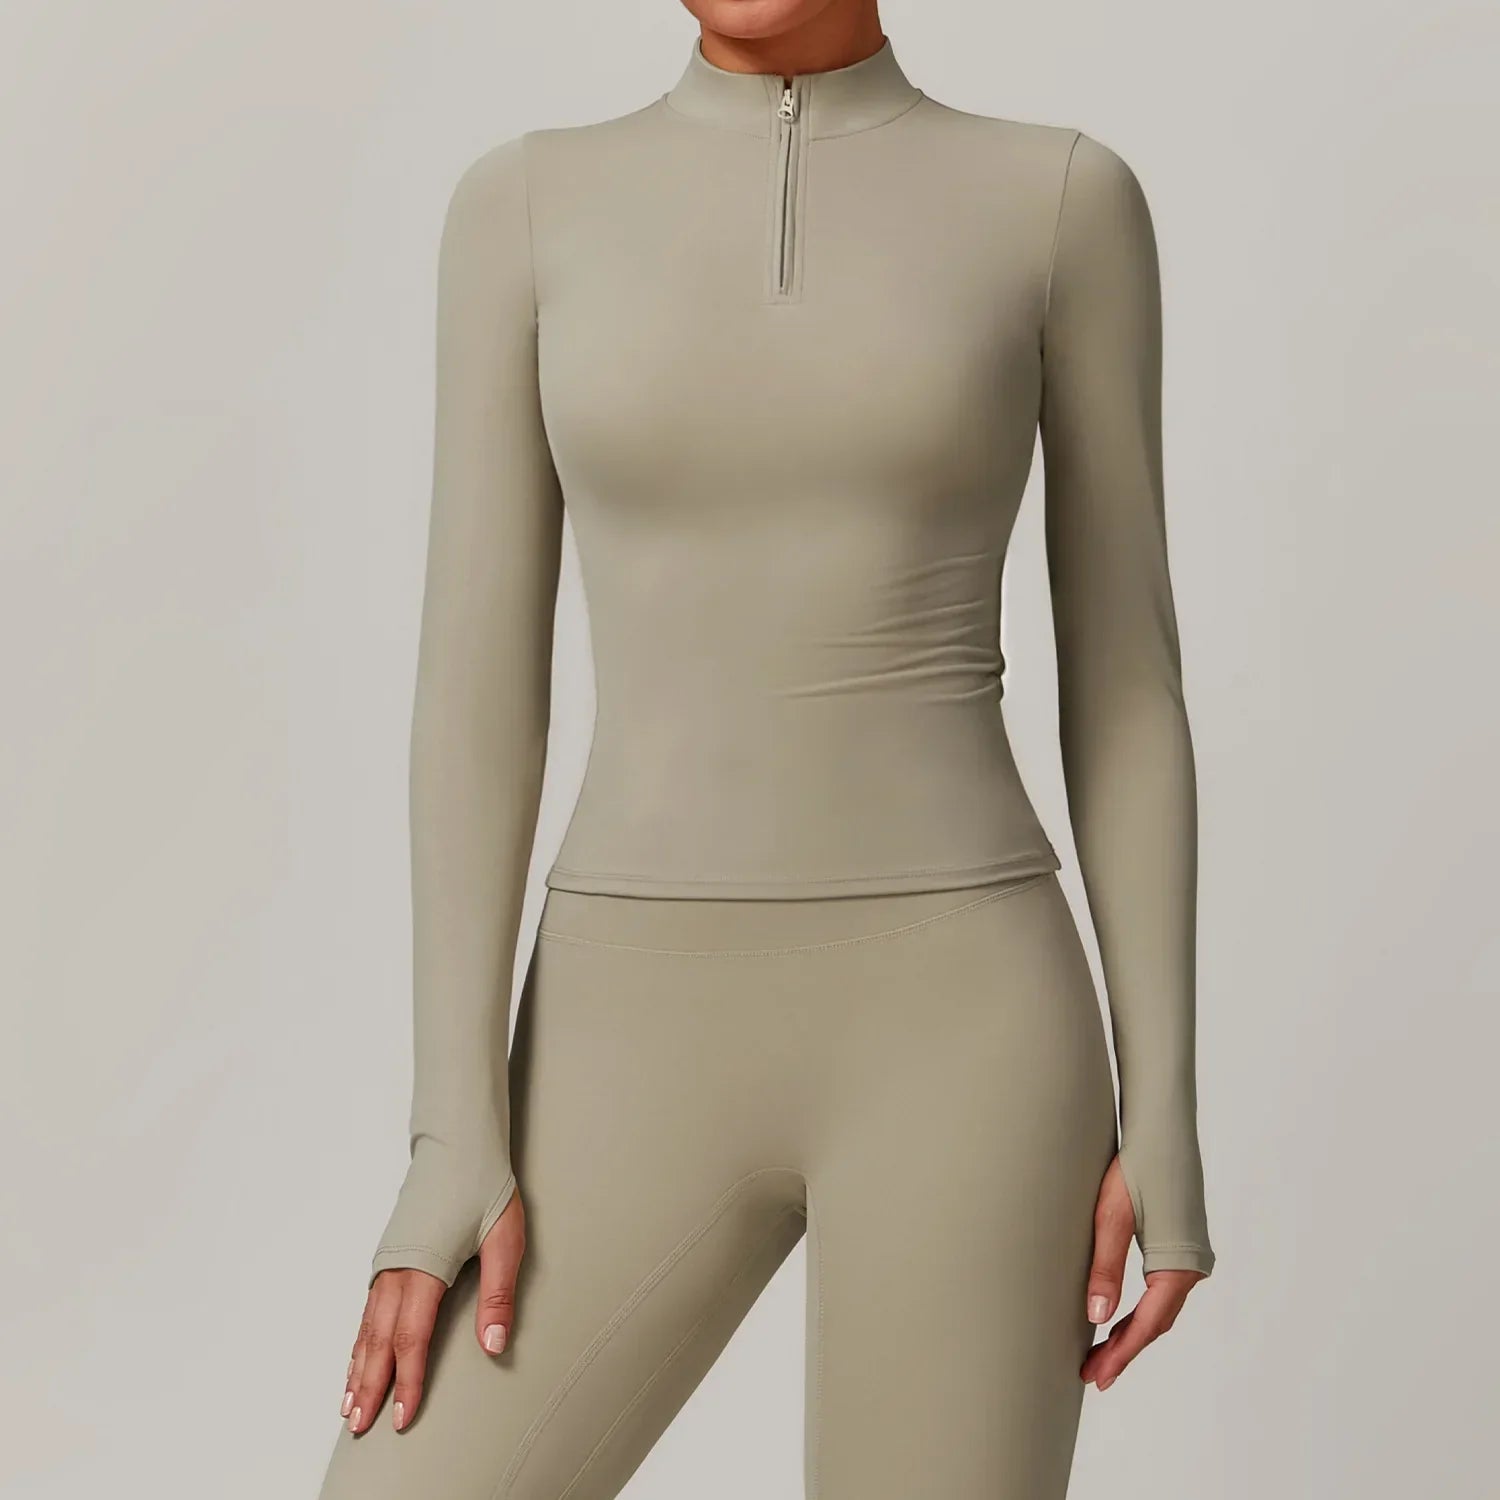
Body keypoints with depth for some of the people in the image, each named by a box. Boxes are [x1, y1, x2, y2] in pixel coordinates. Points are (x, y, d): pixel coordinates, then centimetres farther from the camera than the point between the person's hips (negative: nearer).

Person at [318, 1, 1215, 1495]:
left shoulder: (1064, 199, 3)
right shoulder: (528, 203, 7)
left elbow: (1125, 683, 4)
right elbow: (474, 684, 3)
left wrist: (1167, 1114, 0)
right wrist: (454, 1137, -3)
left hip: (953, 1034, -2)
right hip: (651, 1051, 2)